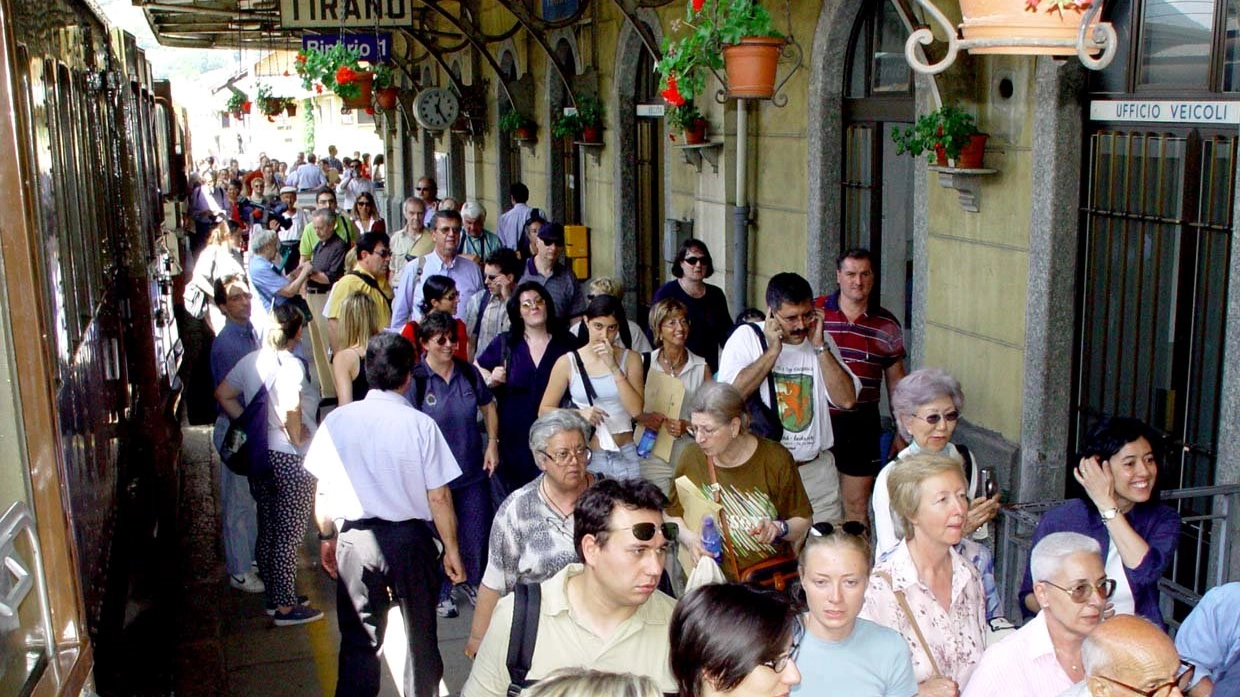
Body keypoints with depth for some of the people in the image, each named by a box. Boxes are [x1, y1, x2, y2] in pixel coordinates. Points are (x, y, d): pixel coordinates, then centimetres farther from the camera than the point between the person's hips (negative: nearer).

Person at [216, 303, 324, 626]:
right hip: (290, 459, -8)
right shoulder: (291, 365, -19)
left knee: (268, 530, 18)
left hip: (260, 455, 8)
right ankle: (286, 607, 12)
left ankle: (274, 596, 31)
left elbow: (223, 395, 12)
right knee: (288, 536, 3)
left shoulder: (251, 360, 3)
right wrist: (297, 438, -17)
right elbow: (290, 411, -34)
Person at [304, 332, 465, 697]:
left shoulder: (338, 419, -6)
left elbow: (323, 489, 1)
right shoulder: (420, 424, -13)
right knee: (420, 632, 17)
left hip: (355, 540, 2)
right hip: (411, 539, -1)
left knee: (359, 638, 14)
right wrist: (451, 549, 2)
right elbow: (438, 497, -10)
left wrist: (327, 537, 16)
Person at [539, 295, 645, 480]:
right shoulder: (568, 362, -1)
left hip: (625, 456, 1)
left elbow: (636, 410, -8)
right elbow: (544, 410, 2)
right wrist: (578, 414, -15)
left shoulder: (630, 358, 3)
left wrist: (614, 367, -14)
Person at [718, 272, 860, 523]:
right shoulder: (746, 337, -3)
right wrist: (773, 351, -15)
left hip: (818, 469, 3)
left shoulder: (822, 341, 7)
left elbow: (847, 399, -5)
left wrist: (820, 347, -9)